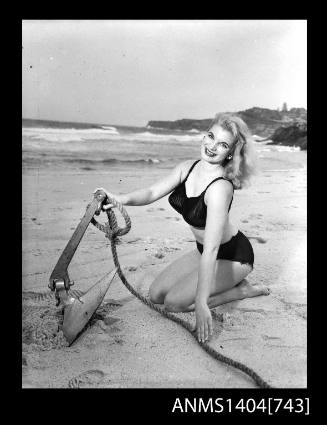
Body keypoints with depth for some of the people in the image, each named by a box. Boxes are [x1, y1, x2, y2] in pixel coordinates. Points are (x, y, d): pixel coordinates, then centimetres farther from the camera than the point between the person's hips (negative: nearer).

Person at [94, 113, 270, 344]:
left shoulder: (220, 187, -32)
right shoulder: (187, 168, -7)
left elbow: (211, 250, -36)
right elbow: (152, 192, -8)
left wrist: (201, 303, -37)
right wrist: (123, 198, -30)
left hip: (232, 256, -8)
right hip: (203, 251, 8)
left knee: (174, 302, -13)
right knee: (156, 293, 5)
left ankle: (242, 289, 1)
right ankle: (231, 283, 14)